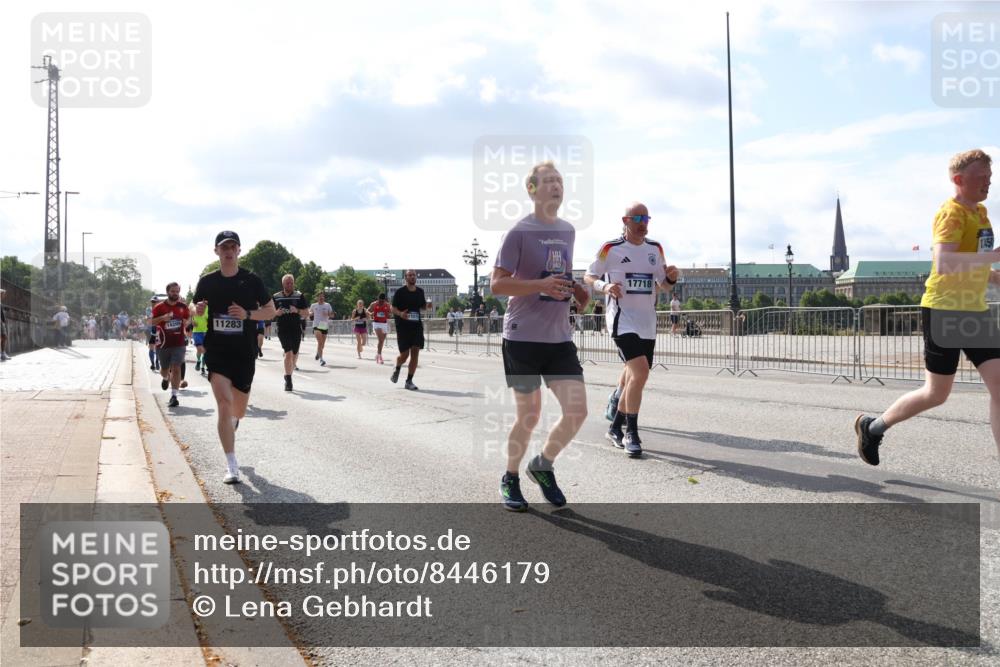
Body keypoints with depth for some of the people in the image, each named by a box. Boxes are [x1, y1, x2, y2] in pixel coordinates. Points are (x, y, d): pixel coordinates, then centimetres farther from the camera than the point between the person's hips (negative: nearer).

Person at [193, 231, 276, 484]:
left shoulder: (252, 280, -2)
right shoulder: (207, 282, 2)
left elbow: (271, 310, 3)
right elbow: (196, 309, 17)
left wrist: (248, 314, -15)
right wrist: (198, 310, -7)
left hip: (245, 353, 1)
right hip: (216, 352, 0)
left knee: (238, 409, 12)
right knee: (224, 404, -16)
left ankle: (232, 422, 52)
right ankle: (231, 466, -12)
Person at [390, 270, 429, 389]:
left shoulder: (420, 292, 9)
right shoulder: (400, 292, -4)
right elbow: (393, 308, -4)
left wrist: (427, 305, -1)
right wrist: (400, 314, -23)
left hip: (417, 325, 4)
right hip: (403, 326, -4)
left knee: (415, 353, -4)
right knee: (405, 354, -2)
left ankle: (409, 381, 3)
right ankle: (397, 369, 33)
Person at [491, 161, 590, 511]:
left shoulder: (568, 231, 12)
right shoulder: (519, 232, -8)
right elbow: (497, 285, -11)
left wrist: (578, 290, 7)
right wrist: (541, 285, -22)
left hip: (560, 339, 5)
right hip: (523, 337, -5)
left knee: (577, 411, -4)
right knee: (528, 416, 3)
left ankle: (543, 465, 21)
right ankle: (510, 478, 27)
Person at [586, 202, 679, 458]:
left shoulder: (655, 248, 10)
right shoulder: (610, 248, -5)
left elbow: (662, 283, 18)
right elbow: (588, 277, 2)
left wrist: (671, 279, -5)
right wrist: (605, 286, -19)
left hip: (647, 323, 6)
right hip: (622, 319, -6)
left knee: (633, 376, 12)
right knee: (640, 371, -22)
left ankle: (616, 427, 30)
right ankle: (631, 433, -13)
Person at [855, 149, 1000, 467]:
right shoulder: (952, 213, -14)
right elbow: (943, 264, -30)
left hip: (974, 310, 8)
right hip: (943, 310, -8)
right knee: (936, 394, 3)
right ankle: (872, 427, 25)